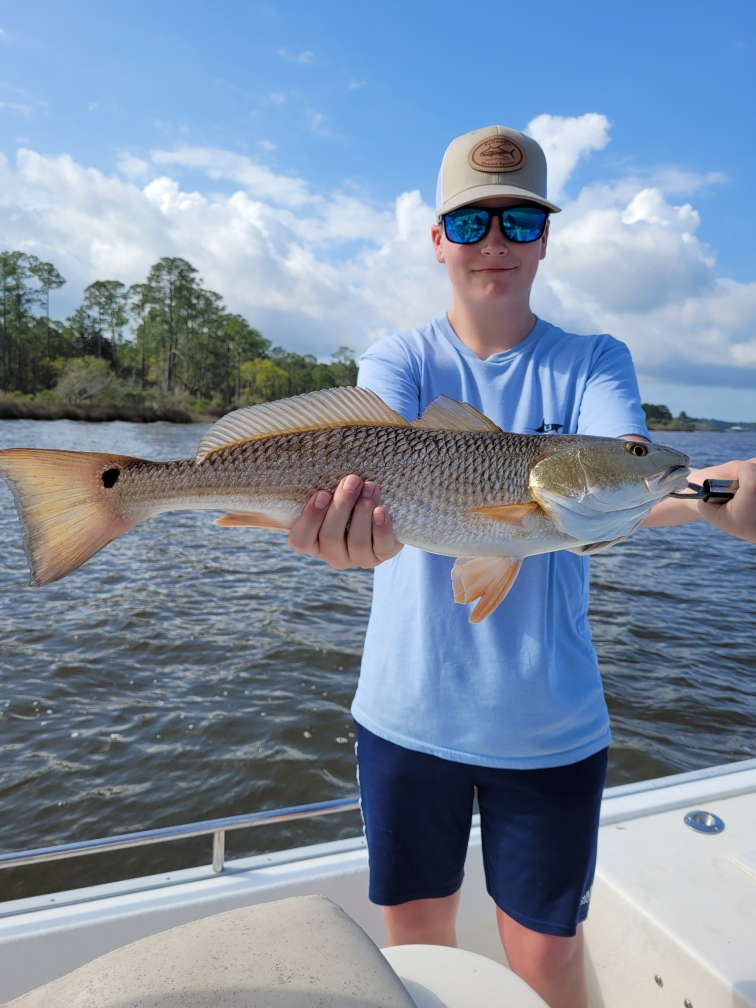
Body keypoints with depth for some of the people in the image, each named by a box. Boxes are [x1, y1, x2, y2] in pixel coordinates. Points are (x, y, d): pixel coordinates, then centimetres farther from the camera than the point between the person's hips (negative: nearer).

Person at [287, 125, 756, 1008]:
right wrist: (358, 520, -46)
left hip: (550, 725, 0)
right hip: (408, 713, 1)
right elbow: (380, 467, -22)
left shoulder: (592, 363, -1)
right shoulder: (396, 361, -2)